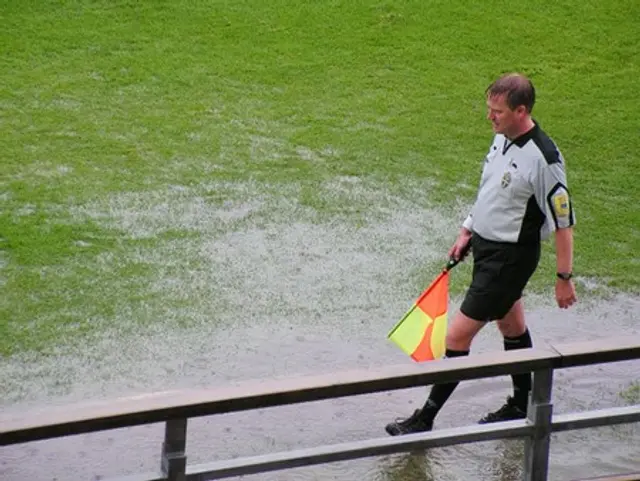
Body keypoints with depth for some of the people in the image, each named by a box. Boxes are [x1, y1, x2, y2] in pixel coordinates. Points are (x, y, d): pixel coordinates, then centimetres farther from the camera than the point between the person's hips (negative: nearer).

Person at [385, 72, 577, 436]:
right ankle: (521, 407, 39)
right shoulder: (503, 138, 1)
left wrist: (564, 278, -16)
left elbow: (564, 222, -19)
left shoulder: (543, 158, -25)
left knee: (459, 335, -6)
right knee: (512, 327, 23)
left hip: (510, 258, -9)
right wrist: (468, 231, 17)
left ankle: (425, 419, 3)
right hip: (486, 246, 9)